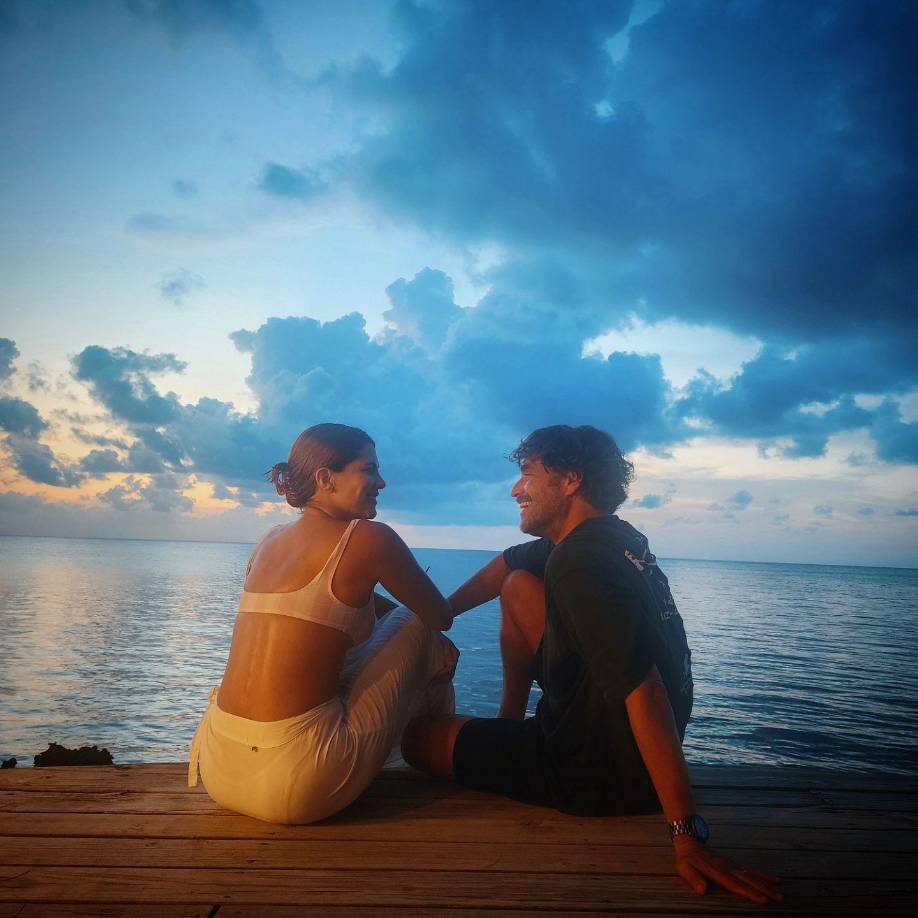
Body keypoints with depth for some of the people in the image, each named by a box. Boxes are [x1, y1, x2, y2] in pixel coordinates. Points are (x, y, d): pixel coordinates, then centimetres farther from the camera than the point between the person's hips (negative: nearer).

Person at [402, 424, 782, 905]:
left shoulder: (580, 565, -29)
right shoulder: (610, 538, 0)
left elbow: (644, 692, -36)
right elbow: (507, 564, 14)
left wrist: (687, 834, -35)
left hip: (599, 774, -8)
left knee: (415, 735, 2)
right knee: (520, 586, 8)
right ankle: (509, 721, 21)